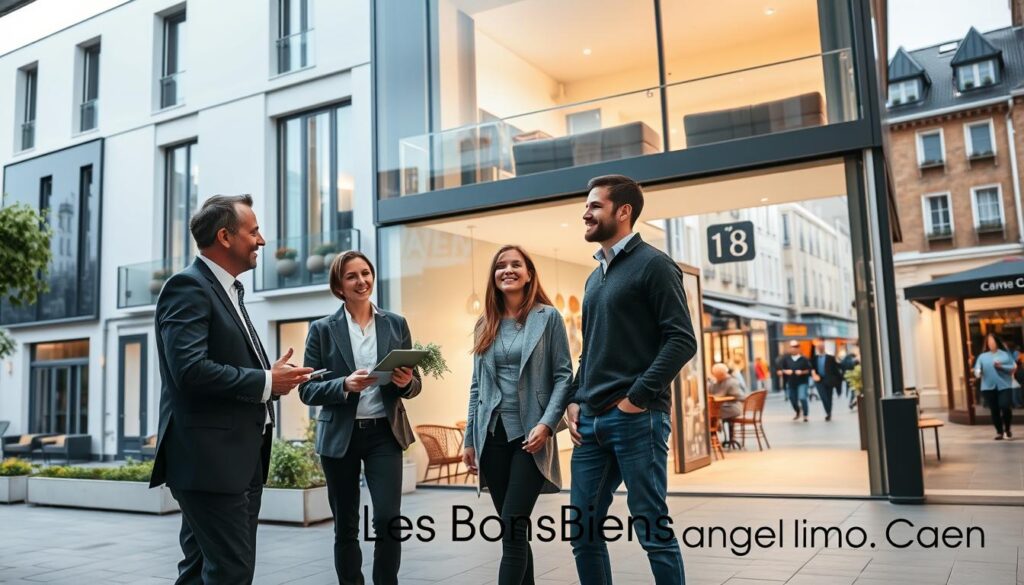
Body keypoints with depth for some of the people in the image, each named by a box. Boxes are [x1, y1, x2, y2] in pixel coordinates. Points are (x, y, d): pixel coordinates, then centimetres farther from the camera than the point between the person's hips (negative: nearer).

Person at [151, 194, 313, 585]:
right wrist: (266, 383, -15)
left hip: (238, 457, 10)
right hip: (209, 459, -10)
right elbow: (190, 369, -24)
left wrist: (273, 377, 1)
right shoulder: (188, 286, -12)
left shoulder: (229, 290, 19)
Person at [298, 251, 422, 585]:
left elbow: (414, 384, 8)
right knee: (345, 528, 10)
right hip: (340, 436, 0)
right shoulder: (322, 329, -1)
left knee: (388, 521, -8)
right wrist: (345, 385, -21)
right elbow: (307, 390, -4)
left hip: (385, 433, 1)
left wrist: (406, 382, -15)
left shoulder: (396, 325, 5)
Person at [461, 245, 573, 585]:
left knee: (513, 525, -10)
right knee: (513, 528, 8)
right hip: (492, 436, 4)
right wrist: (470, 439, 10)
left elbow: (563, 376, -3)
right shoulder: (485, 325, 13)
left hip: (529, 434, -4)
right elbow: (477, 386, 15)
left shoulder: (548, 317, 1)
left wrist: (547, 424, -16)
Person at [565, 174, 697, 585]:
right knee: (583, 530, 10)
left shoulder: (652, 264, -3)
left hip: (636, 418, -7)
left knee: (653, 530, 0)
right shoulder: (595, 277, 20)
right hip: (592, 421, 8)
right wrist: (575, 401, 9)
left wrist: (636, 397, -15)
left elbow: (682, 341, -12)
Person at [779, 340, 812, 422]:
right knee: (793, 400, 12)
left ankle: (805, 415, -4)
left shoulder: (803, 359, -4)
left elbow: (809, 370, -2)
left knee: (802, 398, -19)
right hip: (790, 383, 3)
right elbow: (779, 371, 1)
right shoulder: (785, 359, 0)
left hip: (802, 383, -3)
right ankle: (797, 413, 41)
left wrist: (802, 372, -18)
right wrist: (785, 371, -18)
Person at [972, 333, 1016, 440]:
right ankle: (999, 432, 16)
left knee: (1005, 406, -14)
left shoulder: (1005, 354, 5)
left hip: (1004, 386, -2)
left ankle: (1007, 428, 12)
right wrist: (977, 373, -20)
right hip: (989, 387, 2)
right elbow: (977, 369, 3)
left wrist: (1001, 367, -15)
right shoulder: (982, 356, 9)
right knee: (994, 410, 4)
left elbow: (1013, 367, 1)